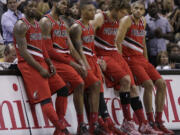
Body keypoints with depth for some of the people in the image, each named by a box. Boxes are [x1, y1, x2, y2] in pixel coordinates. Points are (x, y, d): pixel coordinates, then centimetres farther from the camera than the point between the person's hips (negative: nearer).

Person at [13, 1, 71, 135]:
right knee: (45, 99, -16)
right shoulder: (21, 25, -9)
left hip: (41, 62, 9)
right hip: (28, 64, -9)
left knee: (62, 89, 3)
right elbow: (23, 51, -17)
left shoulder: (37, 25, 17)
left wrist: (50, 64, 6)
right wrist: (40, 69, -19)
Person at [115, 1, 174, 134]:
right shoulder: (127, 20, -9)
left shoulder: (143, 21, 15)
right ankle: (150, 122, -18)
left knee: (161, 84, 0)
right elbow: (118, 42, -14)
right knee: (149, 84, -23)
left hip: (141, 59, 8)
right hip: (130, 59, -8)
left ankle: (159, 121, 4)